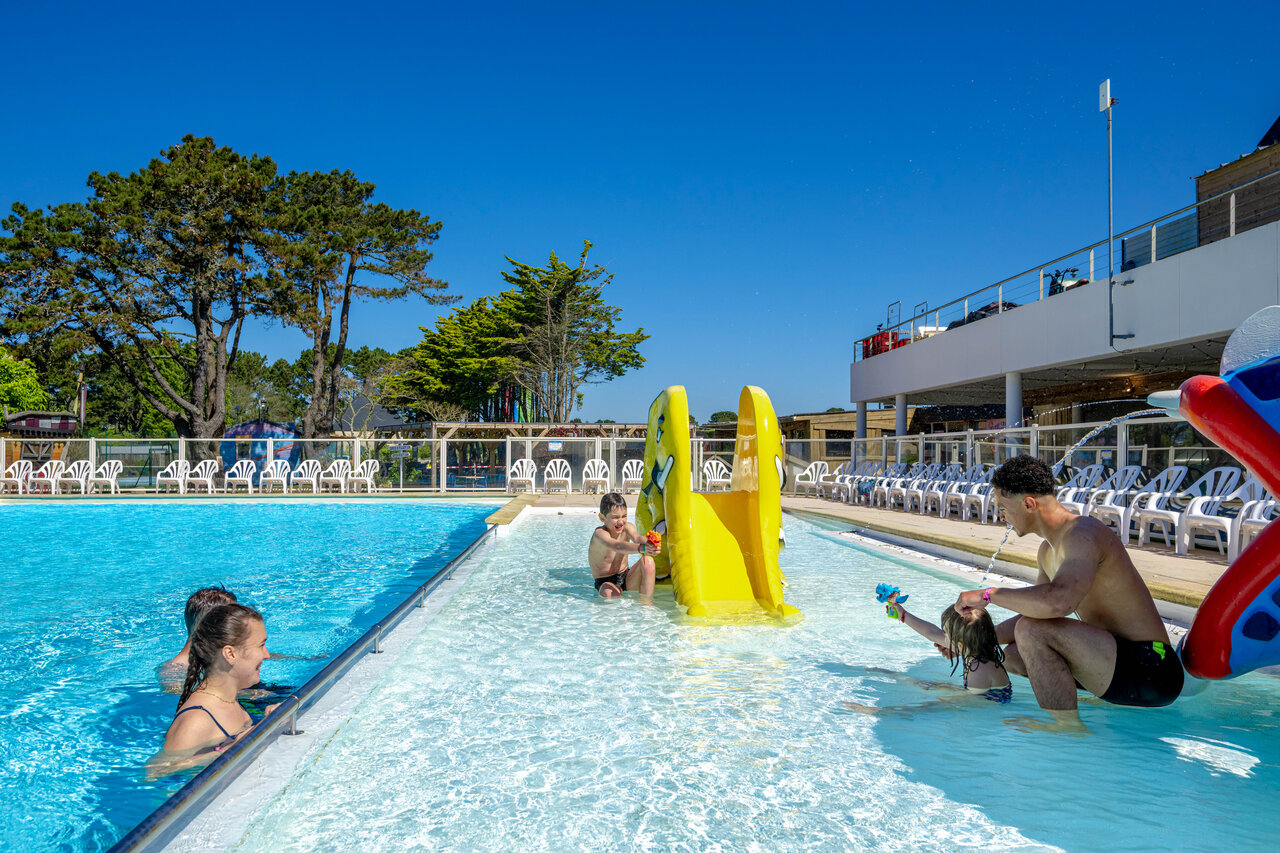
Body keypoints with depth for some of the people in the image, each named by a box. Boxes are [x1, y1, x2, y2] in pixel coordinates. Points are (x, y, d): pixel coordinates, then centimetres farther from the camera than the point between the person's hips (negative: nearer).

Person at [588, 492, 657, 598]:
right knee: (610, 594, -39)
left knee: (648, 561, -22)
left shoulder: (627, 527, -4)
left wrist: (649, 544, -53)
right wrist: (641, 548, -62)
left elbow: (637, 538, -27)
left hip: (626, 578, 5)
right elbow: (618, 546, -43)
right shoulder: (600, 534, -22)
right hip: (606, 582, -5)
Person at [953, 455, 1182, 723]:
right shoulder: (1048, 552, 12)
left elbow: (1058, 602, -39)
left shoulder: (1084, 534, -20)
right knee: (1011, 655, 17)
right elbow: (1034, 611, 25)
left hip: (1150, 671, -10)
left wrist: (989, 594, -26)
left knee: (1031, 632, -27)